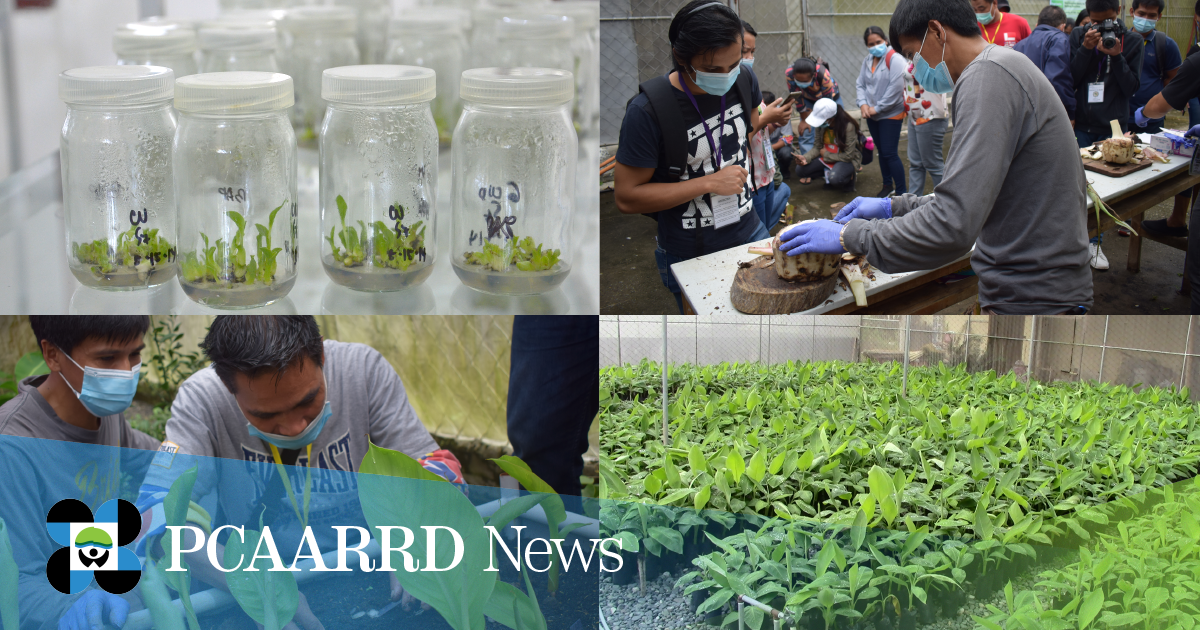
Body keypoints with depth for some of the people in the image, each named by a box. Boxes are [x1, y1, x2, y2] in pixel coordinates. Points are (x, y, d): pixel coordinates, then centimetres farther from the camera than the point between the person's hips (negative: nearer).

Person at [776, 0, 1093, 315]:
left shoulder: (988, 75, -17)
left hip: (1031, 301, -10)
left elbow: (954, 226, -25)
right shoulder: (1012, 70, 17)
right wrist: (894, 206, 18)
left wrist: (850, 235, -16)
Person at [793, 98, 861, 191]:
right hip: (826, 157, 6)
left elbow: (848, 156, -23)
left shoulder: (848, 126, -28)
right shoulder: (821, 125, -11)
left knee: (835, 178, -37)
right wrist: (806, 158, -20)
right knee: (799, 170, -10)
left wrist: (826, 155, -16)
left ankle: (851, 176, -1)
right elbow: (818, 147, -1)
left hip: (848, 159, -6)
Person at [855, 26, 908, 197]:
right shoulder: (868, 61, 8)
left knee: (890, 153, -10)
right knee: (882, 151, 18)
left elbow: (896, 88, -21)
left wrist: (878, 108, -17)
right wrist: (863, 104, -8)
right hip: (872, 115, 7)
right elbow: (861, 84, 10)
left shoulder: (895, 59, -15)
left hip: (891, 114, -7)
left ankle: (902, 192, -2)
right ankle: (888, 185, 33)